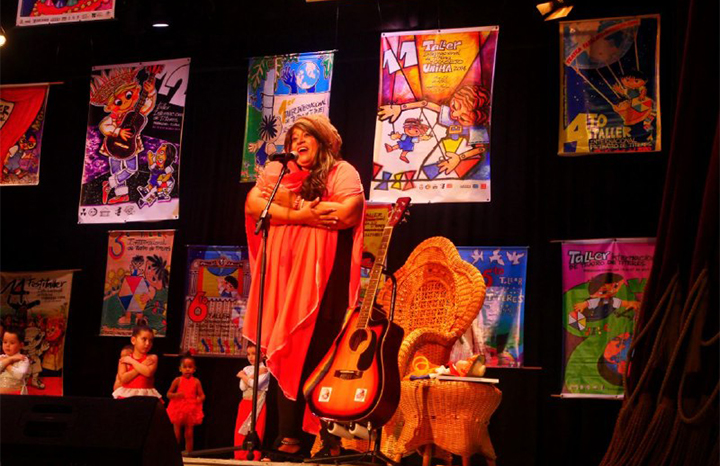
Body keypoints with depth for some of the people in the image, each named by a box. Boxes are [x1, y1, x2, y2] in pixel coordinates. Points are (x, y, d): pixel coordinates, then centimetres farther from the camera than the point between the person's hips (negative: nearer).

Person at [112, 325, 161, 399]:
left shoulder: (152, 358, 3)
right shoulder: (124, 360, 6)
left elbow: (148, 372, -15)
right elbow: (123, 379, -7)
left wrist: (132, 361, -4)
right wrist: (142, 366, -10)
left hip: (146, 396, -1)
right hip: (126, 396, 1)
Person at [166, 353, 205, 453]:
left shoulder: (196, 382, -1)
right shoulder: (177, 380, -2)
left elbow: (202, 395, 2)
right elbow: (168, 394, 2)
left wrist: (200, 399, -21)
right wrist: (176, 395, -19)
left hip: (191, 410, 1)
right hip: (178, 409, 0)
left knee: (189, 434, 5)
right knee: (176, 434, 3)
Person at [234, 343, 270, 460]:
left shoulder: (264, 370, -6)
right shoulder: (247, 369, 10)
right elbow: (242, 387, -2)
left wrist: (243, 376, -5)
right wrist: (254, 375, -12)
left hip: (257, 404, -5)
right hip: (245, 403, 5)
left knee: (256, 432, -6)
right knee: (240, 431, 2)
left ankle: (254, 457, -3)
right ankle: (240, 456, 6)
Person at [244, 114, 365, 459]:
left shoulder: (342, 172, 4)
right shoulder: (276, 171, 16)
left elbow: (348, 213, -13)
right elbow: (252, 203, 2)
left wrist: (289, 202, -7)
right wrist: (300, 215, -11)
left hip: (322, 274, -4)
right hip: (282, 271, 4)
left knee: (309, 351, -6)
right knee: (282, 350, 0)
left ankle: (291, 433, 0)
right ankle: (287, 430, 6)